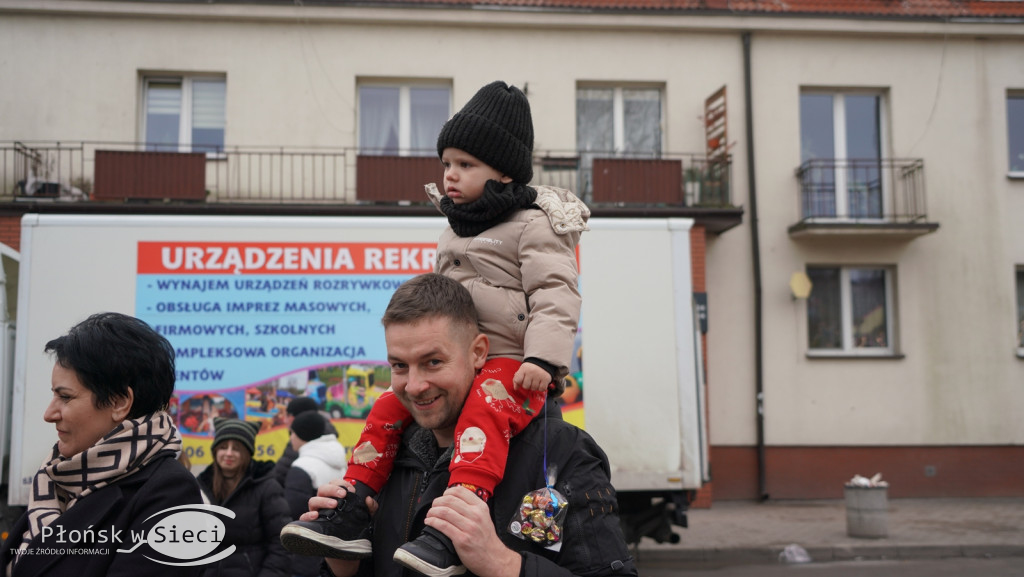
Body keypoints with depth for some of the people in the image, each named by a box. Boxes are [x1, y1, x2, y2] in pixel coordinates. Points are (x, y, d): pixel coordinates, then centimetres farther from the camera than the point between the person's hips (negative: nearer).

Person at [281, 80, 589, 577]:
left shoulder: (532, 225, -3)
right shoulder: (454, 232, 22)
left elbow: (554, 295, -14)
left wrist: (542, 359, -28)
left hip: (510, 364, -8)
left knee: (484, 410, -36)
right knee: (388, 406, -5)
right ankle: (348, 519, -3)